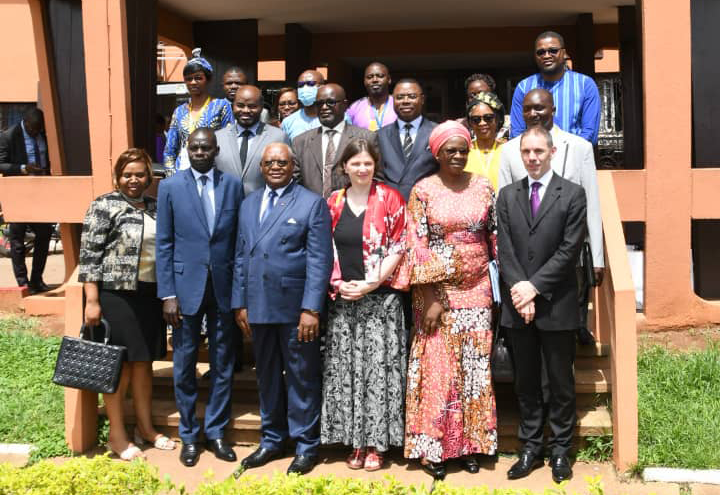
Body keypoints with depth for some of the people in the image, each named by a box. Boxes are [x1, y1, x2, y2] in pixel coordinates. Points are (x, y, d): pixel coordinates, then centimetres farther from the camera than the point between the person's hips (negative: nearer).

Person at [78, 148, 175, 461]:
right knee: (119, 364, 2)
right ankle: (116, 434, 14)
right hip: (116, 295, -6)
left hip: (149, 295, 6)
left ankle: (145, 427, 26)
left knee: (144, 361, 14)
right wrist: (92, 301, -14)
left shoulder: (156, 207, 10)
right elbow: (89, 255, -10)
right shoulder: (104, 206, -7)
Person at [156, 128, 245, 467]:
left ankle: (216, 432, 24)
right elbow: (164, 244, -1)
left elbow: (240, 238, 4)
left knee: (223, 365, 10)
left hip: (224, 286, 1)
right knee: (185, 366, 8)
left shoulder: (233, 184, 3)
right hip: (186, 286, -1)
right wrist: (167, 294, -7)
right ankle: (189, 435, 24)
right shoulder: (170, 187, 0)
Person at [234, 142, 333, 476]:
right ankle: (272, 440, 30)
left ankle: (306, 445, 18)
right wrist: (240, 303, 8)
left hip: (296, 308, -5)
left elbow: (320, 260, -9)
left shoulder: (312, 204, -3)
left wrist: (311, 309, -16)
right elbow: (241, 257, 14)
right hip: (258, 307, 5)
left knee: (302, 379, 4)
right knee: (267, 377, 15)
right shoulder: (248, 204, 14)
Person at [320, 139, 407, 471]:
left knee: (378, 369, 0)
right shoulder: (333, 202, 8)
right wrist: (338, 284, -5)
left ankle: (376, 443, 11)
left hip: (380, 299, -3)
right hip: (342, 300, 3)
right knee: (345, 371, 6)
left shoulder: (389, 198, -1)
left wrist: (370, 283, -13)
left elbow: (398, 247, -5)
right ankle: (355, 441, 17)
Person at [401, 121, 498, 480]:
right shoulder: (422, 191, -4)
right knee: (437, 367, 3)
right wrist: (431, 298, -12)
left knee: (474, 367, 8)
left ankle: (471, 442, 21)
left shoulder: (483, 187, 4)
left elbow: (496, 236, 8)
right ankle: (432, 446, 14)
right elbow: (416, 247, -8)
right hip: (437, 290, -2)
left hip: (476, 289, 3)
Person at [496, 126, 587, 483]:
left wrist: (534, 286, -14)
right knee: (525, 383, 11)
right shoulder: (507, 195, 8)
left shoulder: (572, 194, -1)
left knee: (561, 382, 8)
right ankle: (530, 448, 22)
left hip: (556, 305, -3)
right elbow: (504, 249, 1)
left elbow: (569, 249, -9)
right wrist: (519, 291, -11)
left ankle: (559, 450, 19)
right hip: (518, 305, 3)